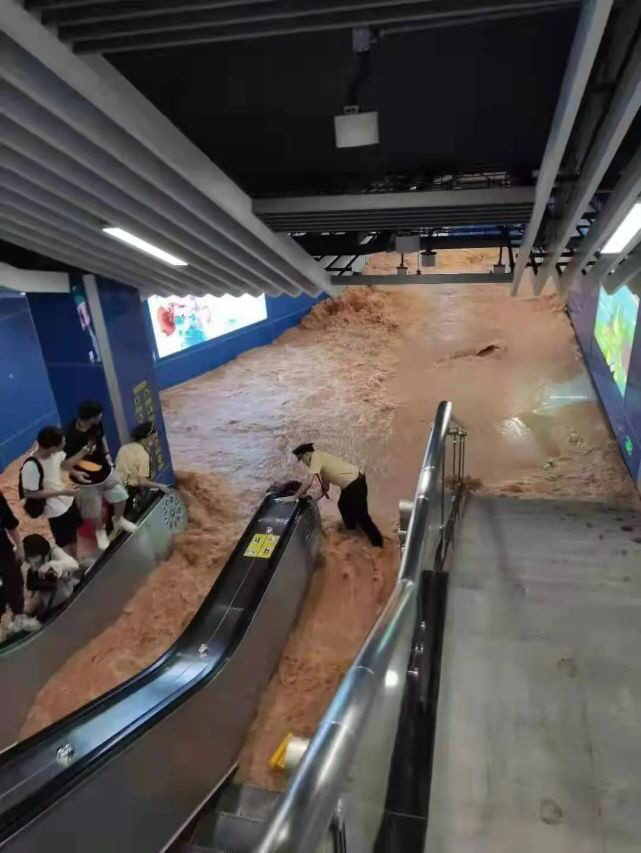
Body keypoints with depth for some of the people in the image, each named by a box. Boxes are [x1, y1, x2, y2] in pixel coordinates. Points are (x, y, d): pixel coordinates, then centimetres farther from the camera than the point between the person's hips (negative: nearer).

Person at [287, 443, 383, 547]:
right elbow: (325, 485, 23)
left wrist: (294, 497, -15)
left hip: (355, 484, -10)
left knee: (360, 515, 1)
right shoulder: (321, 458, 14)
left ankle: (377, 543, 14)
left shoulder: (316, 456, -15)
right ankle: (351, 527, 49)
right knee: (343, 505, 28)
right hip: (351, 483, 10)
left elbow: (309, 482, -22)